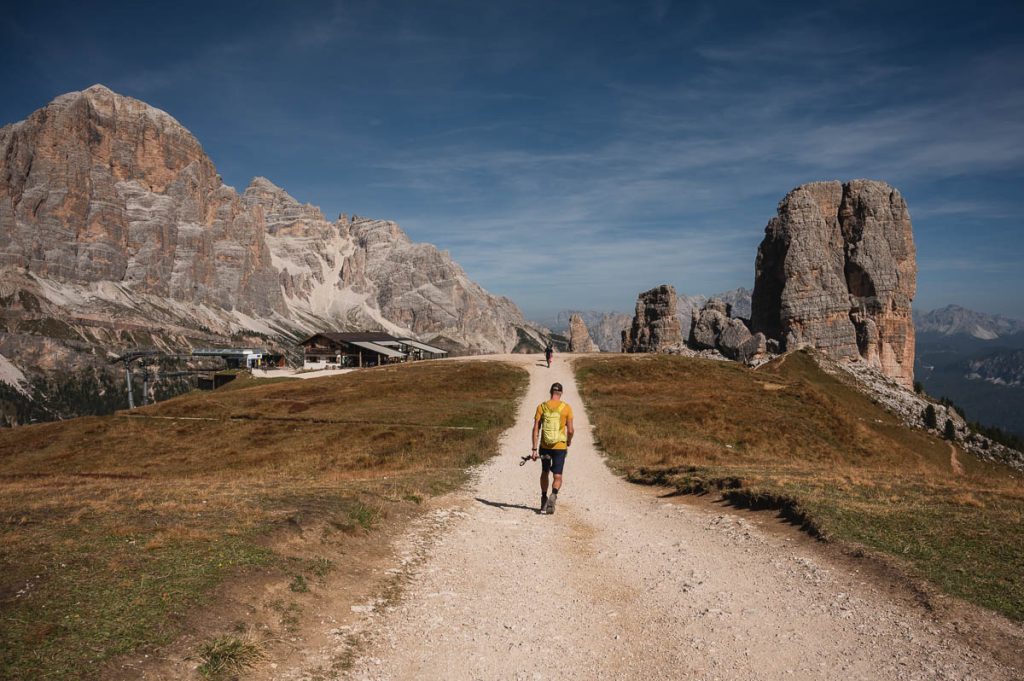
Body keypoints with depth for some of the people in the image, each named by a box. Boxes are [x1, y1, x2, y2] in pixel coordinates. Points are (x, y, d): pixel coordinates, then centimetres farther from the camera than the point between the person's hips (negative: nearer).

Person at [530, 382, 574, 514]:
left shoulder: (541, 406, -2)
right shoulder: (566, 408, -5)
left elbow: (536, 429, -5)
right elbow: (570, 430, -5)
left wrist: (534, 449, -2)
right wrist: (569, 442, 16)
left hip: (545, 447, 2)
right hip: (560, 447, -2)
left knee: (544, 473, 22)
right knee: (557, 476, 3)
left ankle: (543, 499, 27)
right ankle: (553, 495, -24)